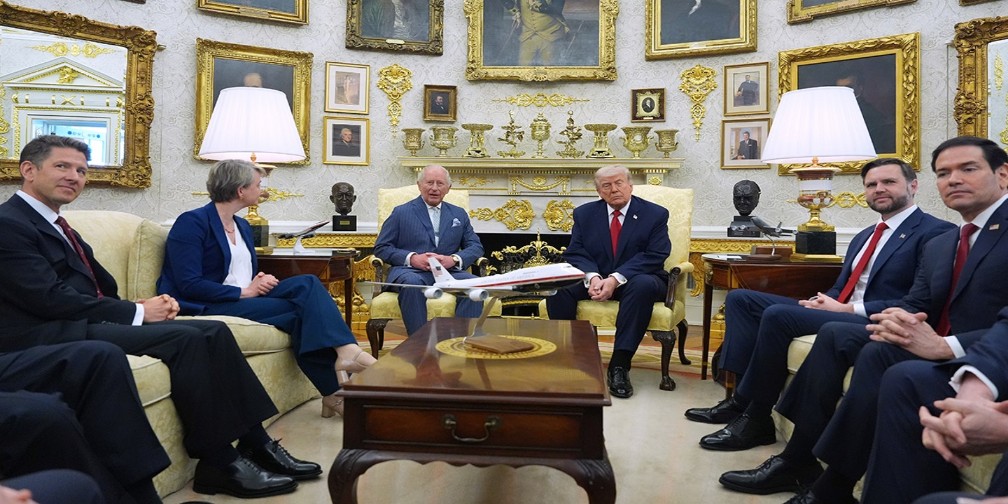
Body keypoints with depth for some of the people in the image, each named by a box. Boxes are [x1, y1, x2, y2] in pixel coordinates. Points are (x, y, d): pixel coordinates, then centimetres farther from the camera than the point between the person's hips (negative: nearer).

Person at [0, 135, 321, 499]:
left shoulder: (55, 225, 21)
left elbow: (101, 289, 17)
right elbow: (52, 299, -18)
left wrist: (142, 307, -4)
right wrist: (138, 312, -14)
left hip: (87, 322, 9)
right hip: (53, 337, -9)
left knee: (212, 330, -7)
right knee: (186, 339, -25)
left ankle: (255, 443, -7)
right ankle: (218, 463, -17)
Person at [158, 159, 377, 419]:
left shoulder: (243, 226, 18)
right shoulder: (192, 222, -7)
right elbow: (189, 285, -17)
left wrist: (260, 281, -2)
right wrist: (244, 292, -17)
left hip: (245, 298, 7)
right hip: (209, 307, -7)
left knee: (306, 283, -20)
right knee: (302, 309, -24)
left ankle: (344, 350, -30)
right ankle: (335, 391, -23)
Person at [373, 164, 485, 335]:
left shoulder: (459, 214, 20)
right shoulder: (401, 212, 11)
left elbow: (476, 247, 14)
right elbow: (381, 248, 6)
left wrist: (454, 259, -8)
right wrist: (412, 258, -12)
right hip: (411, 271, -2)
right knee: (412, 283, -38)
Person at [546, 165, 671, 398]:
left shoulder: (655, 214, 0)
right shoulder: (584, 213, 8)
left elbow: (654, 256, -11)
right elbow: (575, 253, 0)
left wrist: (616, 278, -25)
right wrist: (592, 276, -22)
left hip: (634, 280, -2)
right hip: (594, 279, 2)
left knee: (643, 285, -37)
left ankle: (619, 365, -32)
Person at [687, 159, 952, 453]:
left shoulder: (935, 232, -4)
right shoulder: (863, 236, 23)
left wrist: (850, 309, -17)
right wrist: (824, 302, -2)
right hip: (840, 313, 9)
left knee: (778, 315, -31)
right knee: (740, 299, -1)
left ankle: (755, 418, -17)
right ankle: (742, 398, -11)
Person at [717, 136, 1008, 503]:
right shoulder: (937, 245, 17)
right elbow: (914, 305, 9)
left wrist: (947, 347, -30)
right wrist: (897, 318, -15)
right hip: (937, 345, 8)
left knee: (879, 355, -29)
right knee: (836, 334, -5)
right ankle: (798, 462, -5)